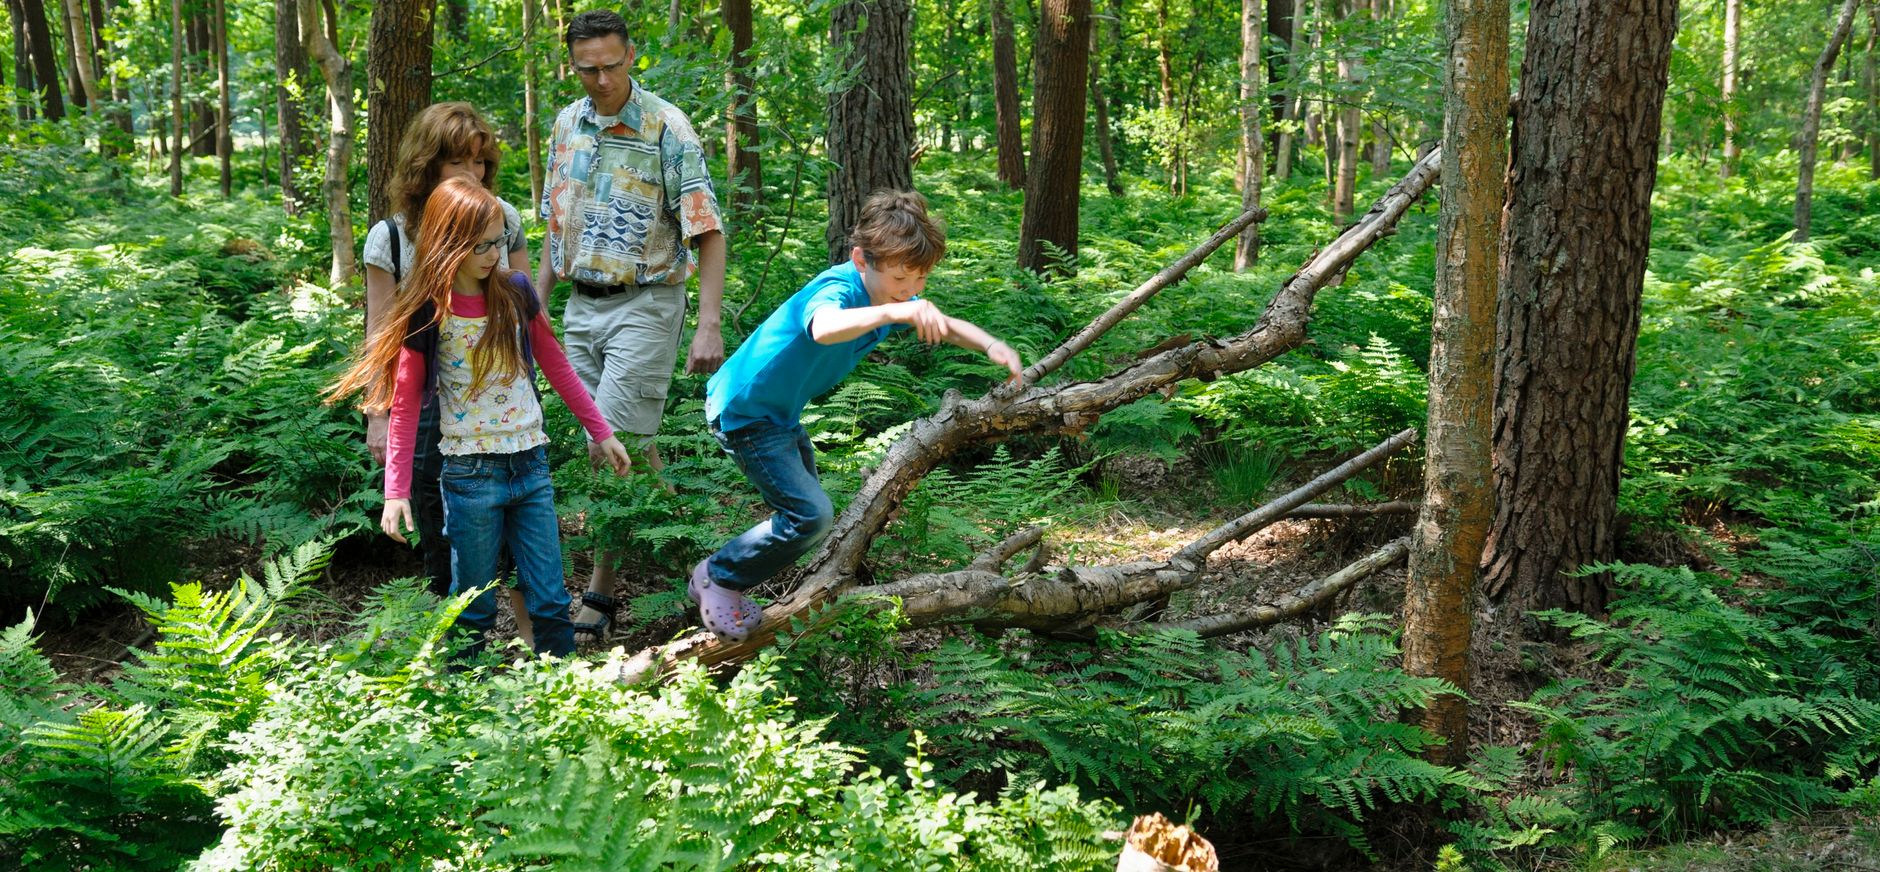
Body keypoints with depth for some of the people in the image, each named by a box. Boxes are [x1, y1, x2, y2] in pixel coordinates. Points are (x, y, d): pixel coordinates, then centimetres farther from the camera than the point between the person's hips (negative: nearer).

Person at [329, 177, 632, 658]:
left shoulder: (516, 293, 2)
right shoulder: (427, 314, -8)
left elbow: (555, 365, 13)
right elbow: (405, 404, -5)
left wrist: (600, 433, 14)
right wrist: (396, 492, -9)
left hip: (530, 464, 3)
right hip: (470, 474, -3)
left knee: (550, 600, 4)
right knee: (474, 606, 8)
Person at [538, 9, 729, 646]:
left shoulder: (666, 130, -12)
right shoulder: (568, 125, 8)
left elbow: (709, 234, -13)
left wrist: (710, 326, -20)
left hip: (644, 305, -6)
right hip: (583, 306, 6)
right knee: (630, 448, 9)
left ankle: (599, 597, -5)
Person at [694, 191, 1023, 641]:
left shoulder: (893, 296, -4)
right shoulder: (837, 290, -32)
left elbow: (946, 325, 5)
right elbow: (824, 328, -56)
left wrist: (991, 344, -17)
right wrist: (892, 312, -72)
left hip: (780, 413, 10)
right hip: (742, 411, -10)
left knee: (804, 507, 21)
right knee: (810, 514, -16)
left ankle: (719, 577, 35)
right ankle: (717, 578, 3)